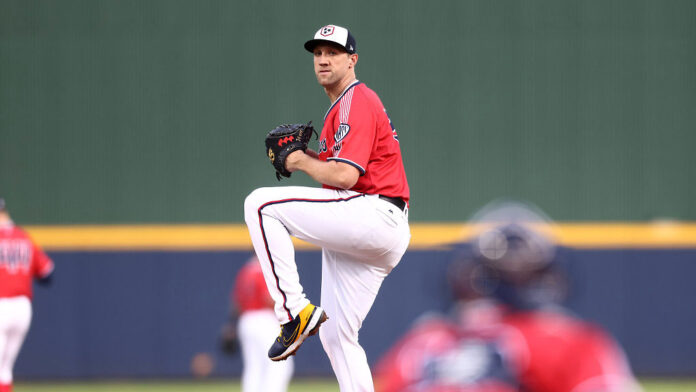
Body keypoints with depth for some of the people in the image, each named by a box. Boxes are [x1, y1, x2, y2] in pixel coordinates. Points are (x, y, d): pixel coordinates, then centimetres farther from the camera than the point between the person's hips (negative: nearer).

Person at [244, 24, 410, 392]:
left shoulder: (357, 102, -8)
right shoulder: (340, 107, 25)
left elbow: (344, 176, -20)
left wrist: (302, 162, -4)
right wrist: (312, 156, 15)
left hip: (373, 218, -11)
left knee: (261, 204, -18)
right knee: (336, 337, 11)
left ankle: (294, 311, -21)